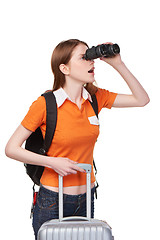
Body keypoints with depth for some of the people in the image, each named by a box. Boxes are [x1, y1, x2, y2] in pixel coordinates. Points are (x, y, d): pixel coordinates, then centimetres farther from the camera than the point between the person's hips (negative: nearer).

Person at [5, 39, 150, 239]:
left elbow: (142, 100, 3)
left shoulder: (95, 98, 0)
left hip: (86, 199, 4)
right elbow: (11, 149, -10)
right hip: (53, 202, -4)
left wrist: (118, 64, -5)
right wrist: (53, 162, -18)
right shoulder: (45, 104, -14)